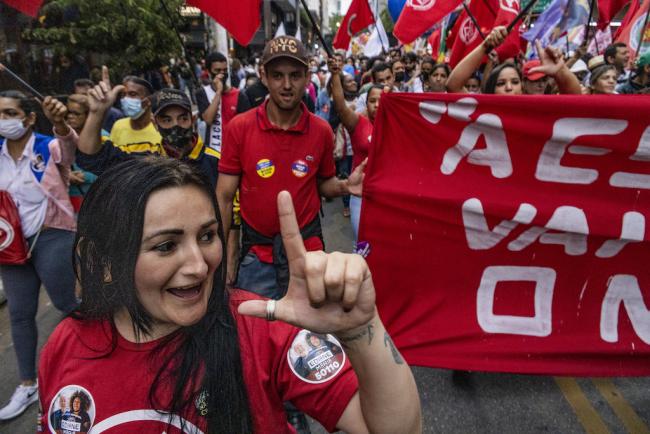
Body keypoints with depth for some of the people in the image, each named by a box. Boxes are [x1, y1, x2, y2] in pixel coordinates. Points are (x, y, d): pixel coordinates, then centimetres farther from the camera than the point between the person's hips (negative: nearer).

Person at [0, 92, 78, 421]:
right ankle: (28, 385, 28)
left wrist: (60, 124, -58)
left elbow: (70, 144, -35)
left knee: (65, 304, 4)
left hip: (52, 237, -6)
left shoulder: (50, 147, -12)